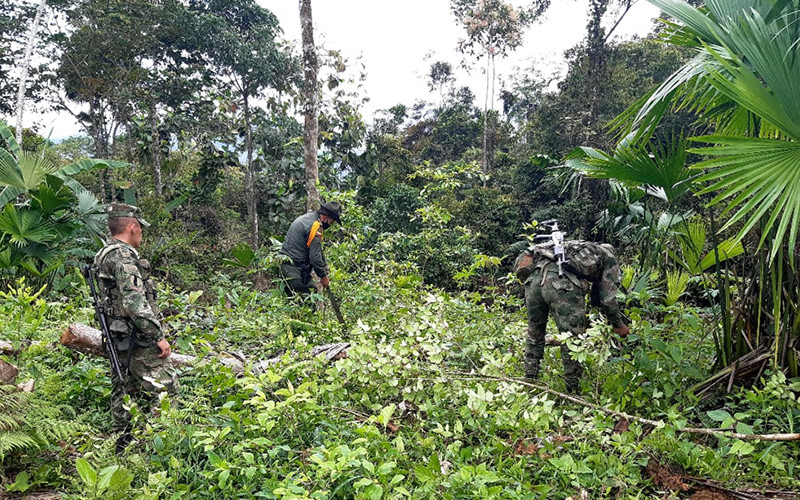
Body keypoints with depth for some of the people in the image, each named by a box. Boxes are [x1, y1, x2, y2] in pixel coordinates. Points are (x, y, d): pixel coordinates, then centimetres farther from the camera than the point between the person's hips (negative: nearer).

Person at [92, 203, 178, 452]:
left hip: (118, 340, 10)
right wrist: (159, 337, -21)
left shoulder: (104, 255, 16)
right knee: (165, 389, -7)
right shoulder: (123, 256, -16)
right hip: (138, 340, -10)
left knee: (124, 394, 15)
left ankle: (122, 448, 23)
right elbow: (135, 302, -25)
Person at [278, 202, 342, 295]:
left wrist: (324, 266, 17)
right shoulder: (315, 227, -16)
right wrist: (323, 276, -4)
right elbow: (315, 257, -17)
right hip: (295, 269, -10)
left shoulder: (305, 218, 15)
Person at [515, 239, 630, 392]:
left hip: (534, 277, 7)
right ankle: (573, 390, 16)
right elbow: (607, 298, 16)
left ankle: (530, 382, 31)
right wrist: (619, 326, 31)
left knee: (534, 334, 22)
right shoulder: (609, 256, 24)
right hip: (562, 283, -6)